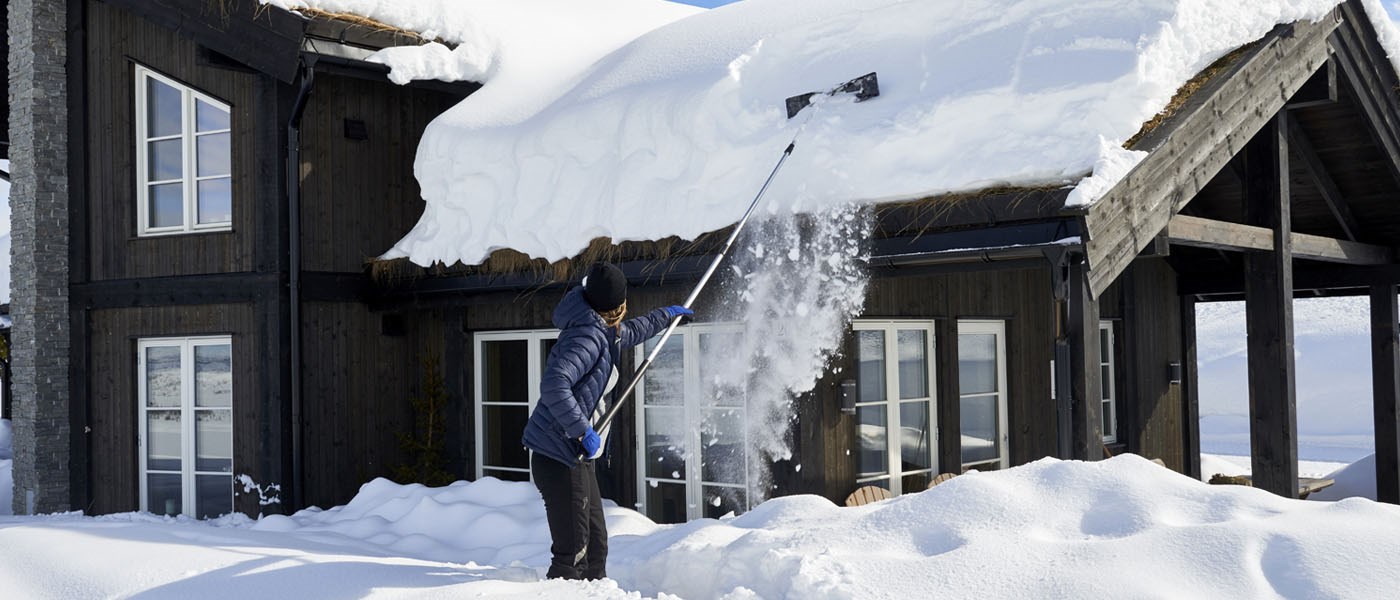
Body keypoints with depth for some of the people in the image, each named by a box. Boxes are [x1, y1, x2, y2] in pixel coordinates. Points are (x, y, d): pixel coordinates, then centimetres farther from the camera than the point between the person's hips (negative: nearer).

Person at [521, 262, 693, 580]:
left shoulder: (601, 331, 11)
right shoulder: (587, 337, -19)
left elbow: (628, 333, 36)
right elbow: (553, 385, -31)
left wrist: (665, 315, 47)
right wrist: (583, 431, -29)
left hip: (576, 455, 10)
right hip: (560, 456, -10)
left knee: (596, 544, 15)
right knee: (573, 552, -10)